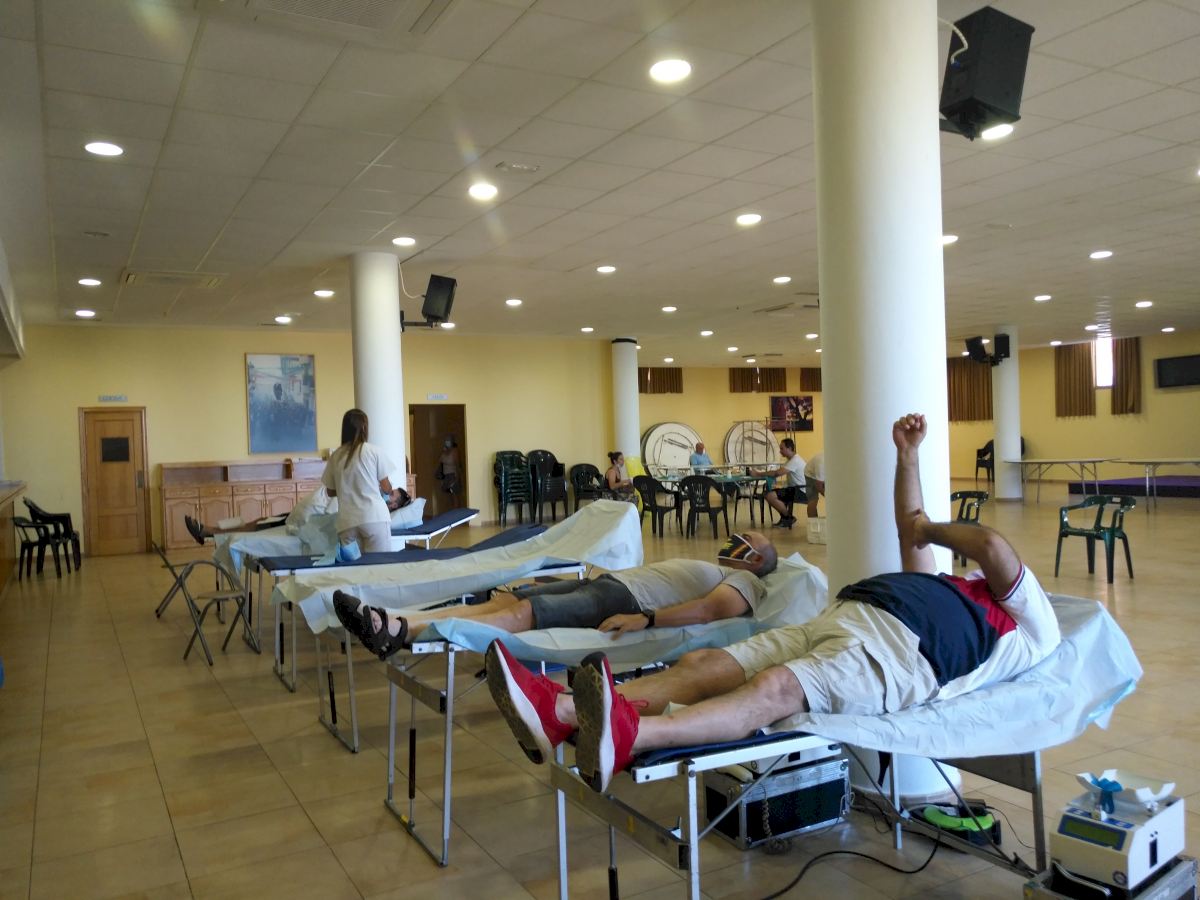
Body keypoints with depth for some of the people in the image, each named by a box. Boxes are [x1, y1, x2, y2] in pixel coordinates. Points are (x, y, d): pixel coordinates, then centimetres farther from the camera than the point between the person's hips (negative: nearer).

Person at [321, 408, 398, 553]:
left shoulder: (335, 456, 6)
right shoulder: (375, 451, -2)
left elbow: (331, 492, 16)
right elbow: (386, 488, 3)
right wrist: (390, 490, 26)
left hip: (347, 521, 3)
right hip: (374, 518, -3)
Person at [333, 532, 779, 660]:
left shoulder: (744, 581, 7)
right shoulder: (702, 567, 36)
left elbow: (713, 609, -15)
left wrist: (644, 619, -29)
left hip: (623, 599, -8)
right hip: (603, 580, 8)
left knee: (522, 612, -26)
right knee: (506, 600, -11)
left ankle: (398, 632, -39)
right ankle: (393, 622, -24)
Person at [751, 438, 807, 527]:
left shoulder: (795, 460, -19)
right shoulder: (790, 460, 17)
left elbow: (777, 473, -26)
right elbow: (778, 472, 12)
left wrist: (758, 474, -22)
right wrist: (762, 472, -4)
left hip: (799, 491, -10)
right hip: (793, 489, 11)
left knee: (770, 496, -24)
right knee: (767, 494, 2)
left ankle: (789, 518, -6)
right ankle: (784, 517, 9)